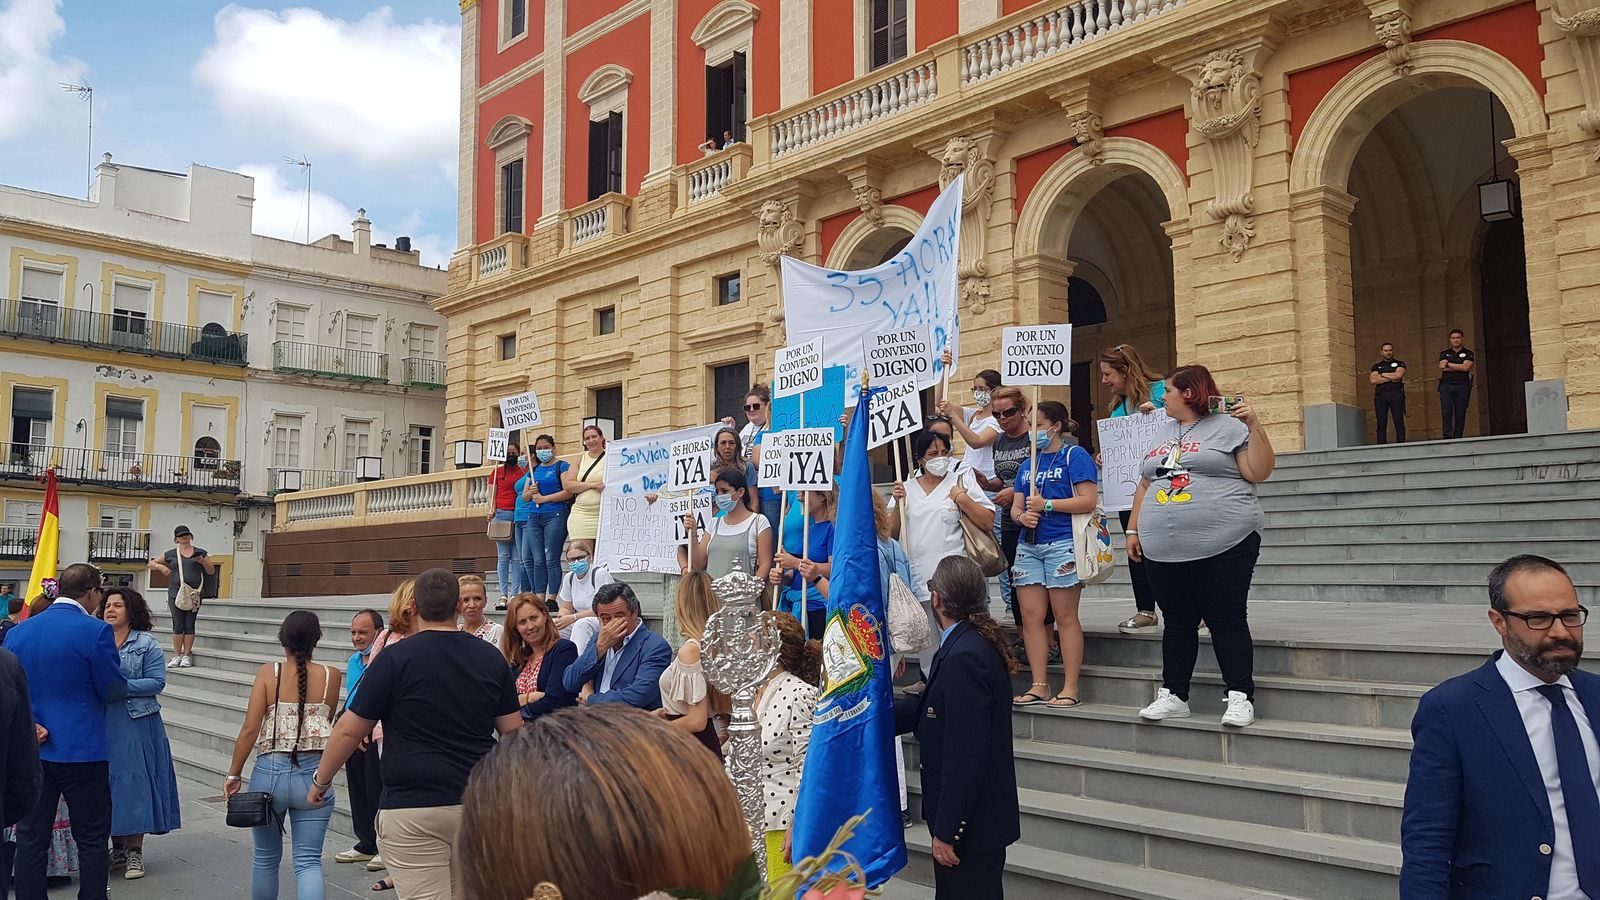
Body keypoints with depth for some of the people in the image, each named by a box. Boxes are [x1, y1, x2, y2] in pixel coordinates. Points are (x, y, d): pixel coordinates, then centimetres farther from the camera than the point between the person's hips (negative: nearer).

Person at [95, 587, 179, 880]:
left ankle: (135, 851, 7)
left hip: (137, 724, -3)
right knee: (108, 782, 7)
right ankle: (118, 849, 20)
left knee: (134, 781, -2)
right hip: (102, 724, 3)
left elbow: (157, 682, -8)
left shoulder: (147, 644, 0)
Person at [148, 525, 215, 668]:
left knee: (189, 625, -1)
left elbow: (211, 571, 11)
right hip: (175, 593, 0)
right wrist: (160, 566, -2)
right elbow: (151, 564, 19)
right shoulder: (171, 554, 12)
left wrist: (203, 561, -7)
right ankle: (177, 656, 2)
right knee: (178, 625, -2)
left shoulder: (200, 553, 11)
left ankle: (187, 655, 4)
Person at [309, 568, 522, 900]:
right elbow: (513, 730, 8)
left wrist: (320, 781, 12)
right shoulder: (491, 657, 4)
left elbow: (350, 730, -3)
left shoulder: (395, 658, -8)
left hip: (413, 807, -4)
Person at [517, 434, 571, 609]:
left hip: (555, 516, -6)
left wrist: (544, 498, -10)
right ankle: (539, 598, 5)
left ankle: (552, 598, -5)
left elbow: (568, 492, -11)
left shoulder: (561, 466, 1)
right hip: (533, 517, 6)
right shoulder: (534, 470, 20)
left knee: (551, 559, -8)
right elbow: (524, 496, 20)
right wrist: (531, 492, -3)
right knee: (537, 560, 3)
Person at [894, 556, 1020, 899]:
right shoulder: (976, 644, 6)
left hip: (972, 825, -10)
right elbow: (926, 709, 11)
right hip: (976, 816, 10)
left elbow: (965, 756, -27)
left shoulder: (965, 656, -26)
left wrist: (946, 831, -22)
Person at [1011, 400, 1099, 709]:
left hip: (1063, 544, -7)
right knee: (1030, 616, 3)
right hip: (1029, 545, 7)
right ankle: (1039, 685, 9)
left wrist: (1046, 504, -13)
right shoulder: (1027, 465, 19)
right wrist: (1023, 515, -5)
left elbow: (1089, 500, -11)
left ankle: (1070, 688, 1)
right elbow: (1015, 507, 18)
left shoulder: (1074, 455, -2)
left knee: (1065, 616, -4)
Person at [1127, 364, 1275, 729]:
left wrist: (1255, 427, -17)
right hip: (1165, 549, 6)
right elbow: (1144, 486, 21)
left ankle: (1240, 697, 6)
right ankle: (1174, 696, 18)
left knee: (1227, 622, -2)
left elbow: (1259, 472, -8)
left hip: (1223, 546, -6)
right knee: (1177, 623, 11)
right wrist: (1133, 530, 16)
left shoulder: (1228, 427, 0)